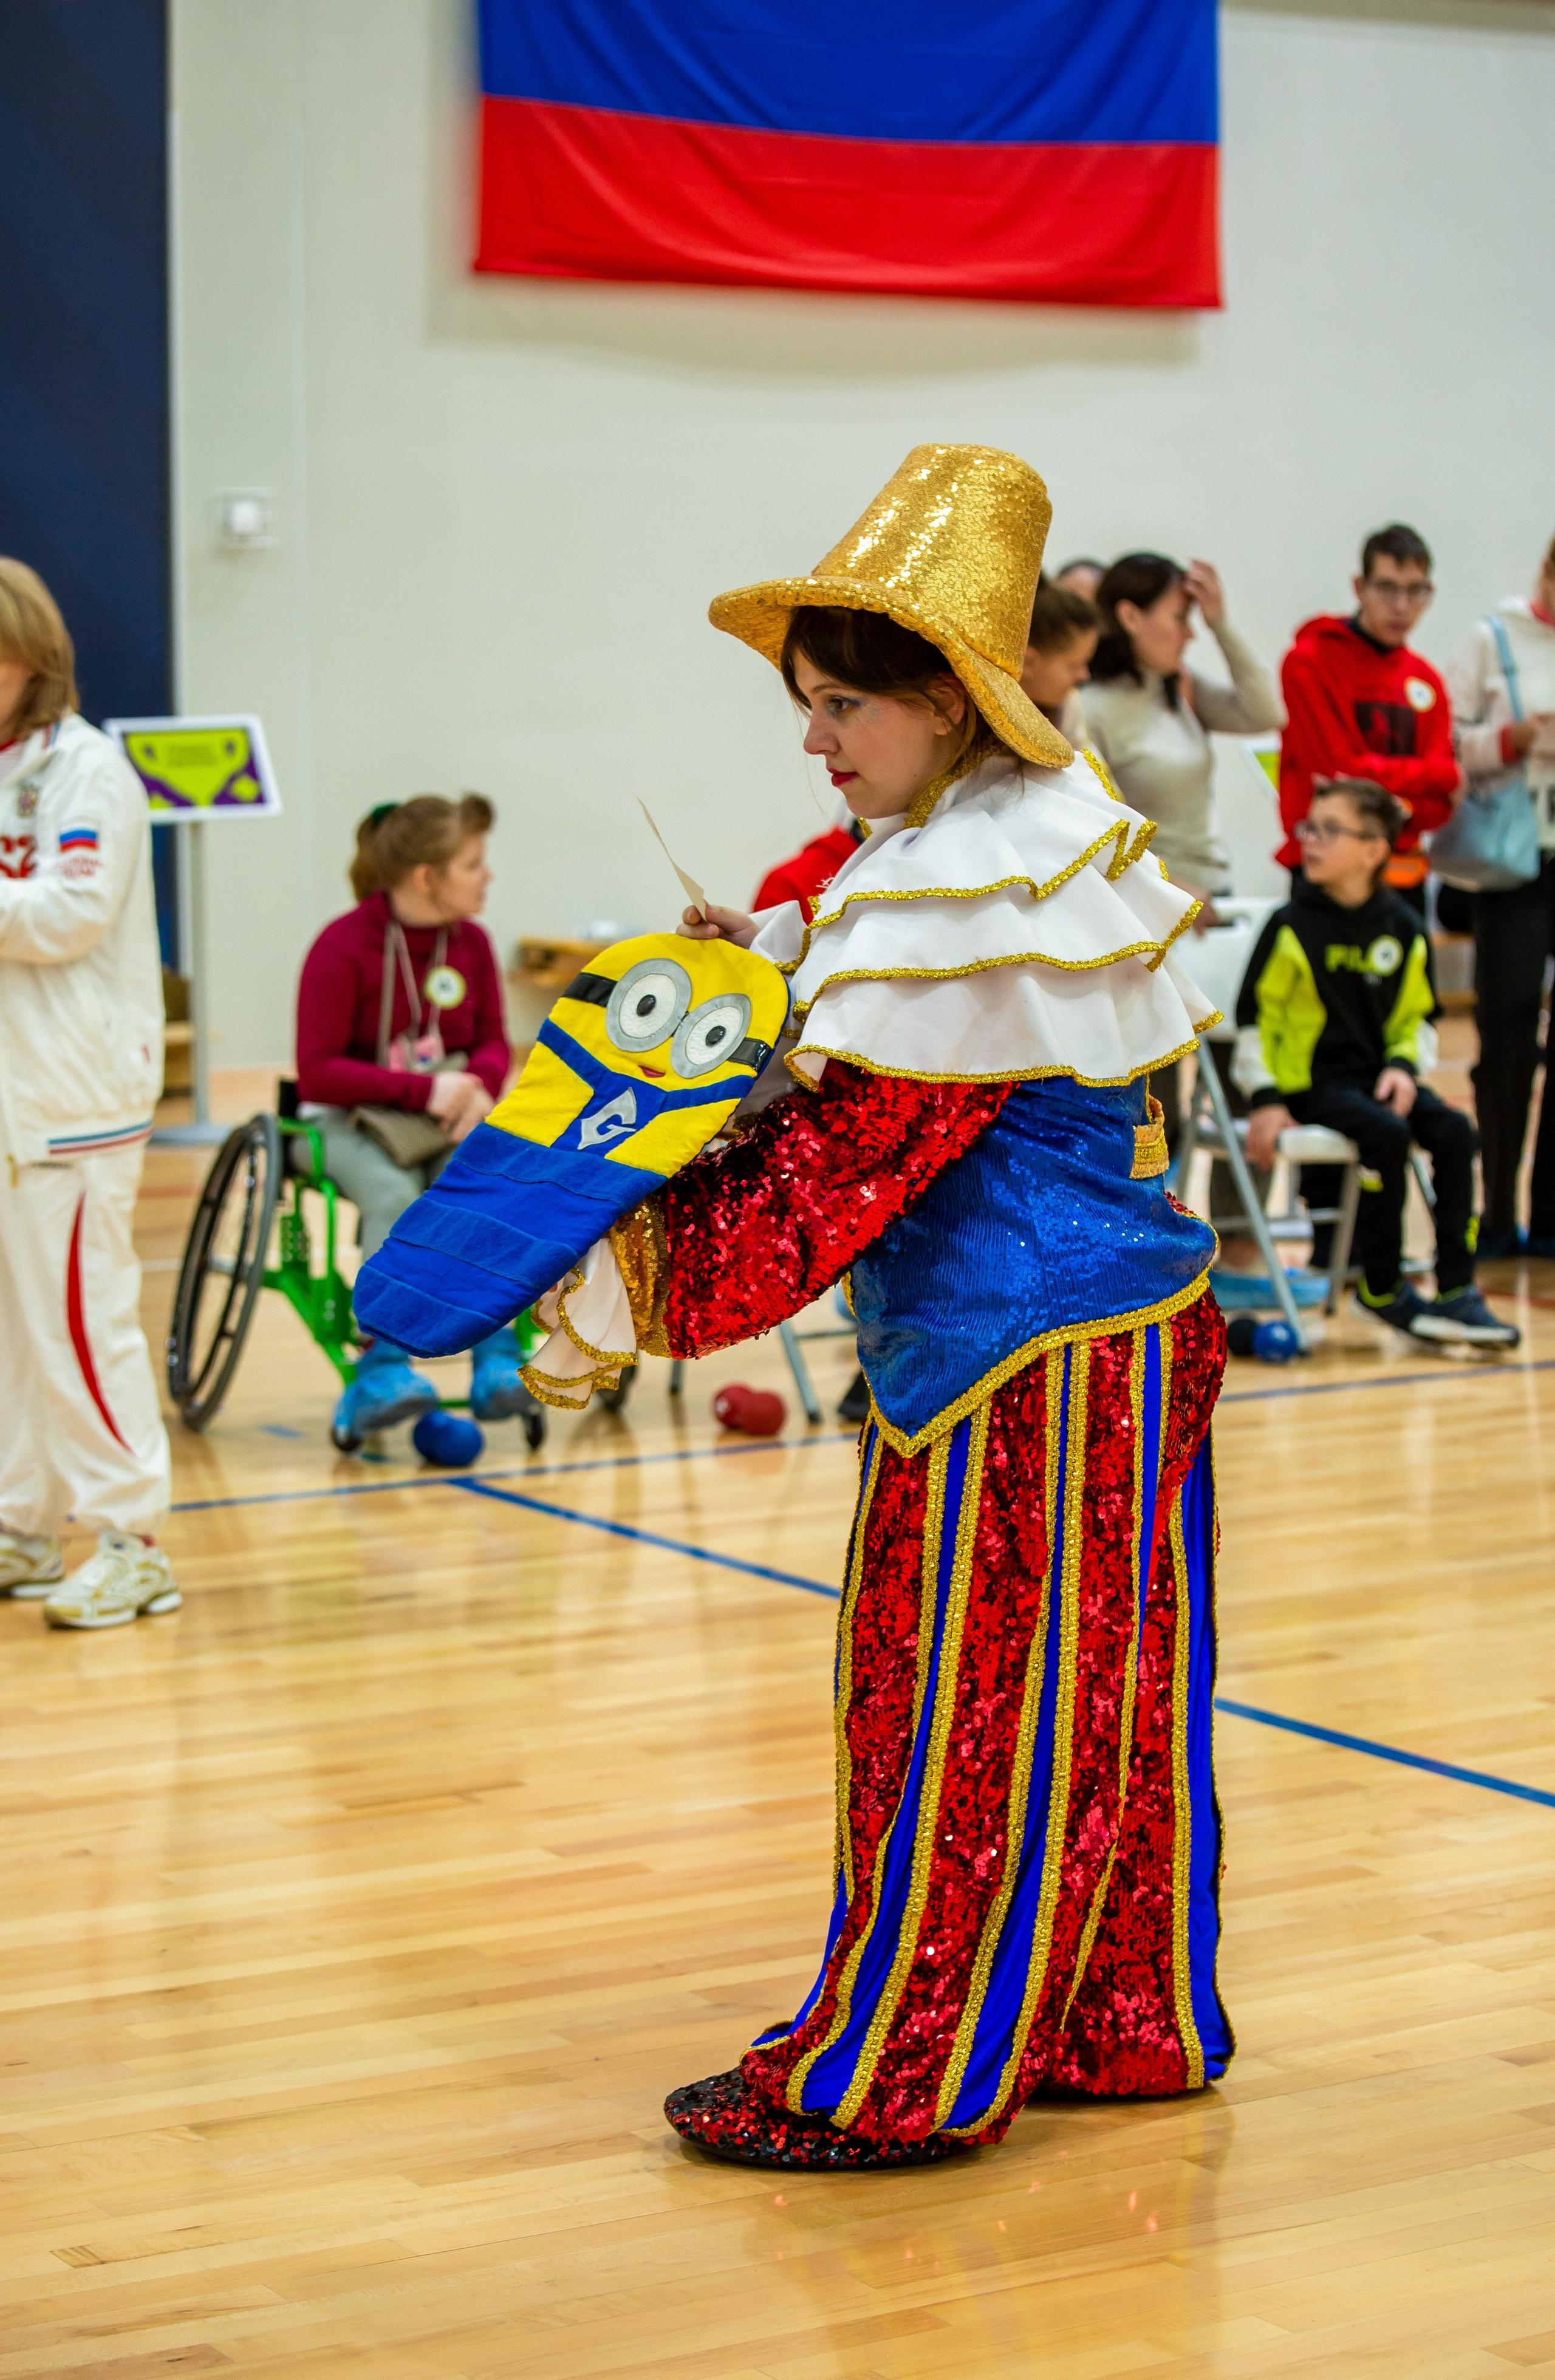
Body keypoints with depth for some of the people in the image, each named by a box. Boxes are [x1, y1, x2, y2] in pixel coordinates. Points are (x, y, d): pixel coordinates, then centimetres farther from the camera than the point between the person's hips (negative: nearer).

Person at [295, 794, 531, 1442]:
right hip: (353, 1121, -4)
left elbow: (493, 1043, 11)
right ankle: (384, 1370, -35)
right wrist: (422, 1089, -23)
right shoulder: (344, 947, -13)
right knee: (396, 1197, -36)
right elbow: (317, 1072, -14)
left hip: (448, 1119, 4)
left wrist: (478, 1084, -14)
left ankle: (497, 1364, -30)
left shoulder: (470, 943, 2)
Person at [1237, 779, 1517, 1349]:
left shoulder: (1403, 929, 4)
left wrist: (1404, 1066, -4)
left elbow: (1417, 1015, 15)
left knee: (1454, 1130, -19)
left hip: (1378, 1076, 4)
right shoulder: (1292, 927, -7)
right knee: (1386, 1134, -29)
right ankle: (1382, 1288, -13)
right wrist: (1265, 1099, -11)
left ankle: (1456, 1291, -15)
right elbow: (1255, 1017, -4)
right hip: (1310, 1081, -4)